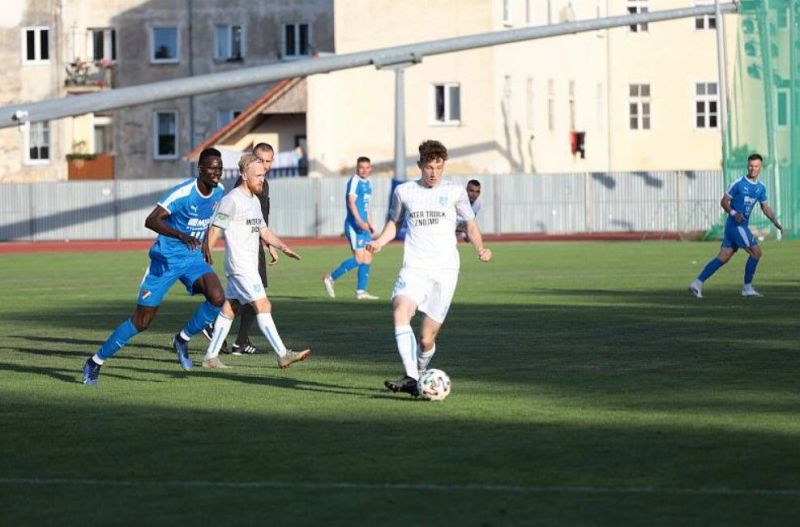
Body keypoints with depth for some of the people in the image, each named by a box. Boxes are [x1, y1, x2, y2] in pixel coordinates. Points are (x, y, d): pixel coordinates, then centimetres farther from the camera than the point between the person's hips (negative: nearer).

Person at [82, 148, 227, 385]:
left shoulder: (218, 191, 0)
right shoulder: (184, 193, -23)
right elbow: (151, 220, -33)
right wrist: (181, 235, -46)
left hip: (193, 257, 6)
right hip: (166, 259, -6)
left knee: (217, 298, -22)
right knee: (141, 321, -2)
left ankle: (182, 339, 2)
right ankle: (96, 361, 15)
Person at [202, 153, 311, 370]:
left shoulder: (255, 201, 16)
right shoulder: (232, 199, -12)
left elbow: (263, 230, 23)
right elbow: (214, 230, -12)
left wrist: (283, 247, 10)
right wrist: (204, 259, -13)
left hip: (250, 266, 10)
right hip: (239, 265, -10)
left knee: (229, 309, 11)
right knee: (263, 306, -13)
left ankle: (211, 357, 16)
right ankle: (283, 355, -16)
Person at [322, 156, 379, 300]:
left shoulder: (368, 183, 17)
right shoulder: (354, 181, -11)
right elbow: (351, 202, -22)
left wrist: (370, 224, 28)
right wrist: (359, 221, -32)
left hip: (363, 225, 9)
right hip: (354, 224, -9)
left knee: (368, 258, 6)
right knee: (359, 258, -13)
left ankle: (361, 291, 10)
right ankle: (330, 278, -2)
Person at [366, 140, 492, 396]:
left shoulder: (454, 192, 7)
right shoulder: (404, 191, 9)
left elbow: (470, 224, 14)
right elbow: (393, 222, 21)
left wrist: (480, 248, -5)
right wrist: (379, 241, 1)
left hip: (445, 269, 0)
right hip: (414, 267, 0)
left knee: (427, 337, -4)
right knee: (401, 310, -29)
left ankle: (420, 373, 27)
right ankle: (411, 378, -35)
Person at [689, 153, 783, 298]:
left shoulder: (761, 187, 12)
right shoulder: (738, 183, -9)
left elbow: (765, 208, 21)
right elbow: (724, 201, -7)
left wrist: (775, 222, 8)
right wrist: (734, 213, -23)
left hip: (742, 226, 7)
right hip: (735, 225, -7)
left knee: (723, 258, 4)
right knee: (756, 252, -8)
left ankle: (697, 283, 3)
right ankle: (747, 288, 1)